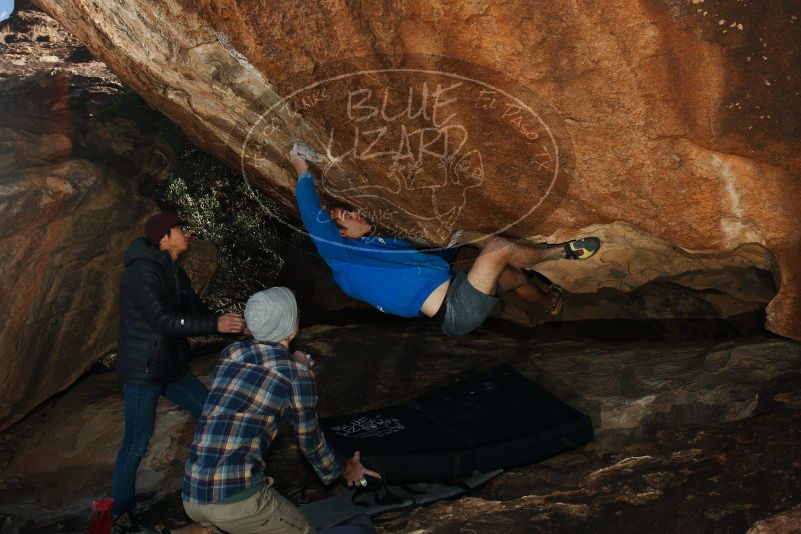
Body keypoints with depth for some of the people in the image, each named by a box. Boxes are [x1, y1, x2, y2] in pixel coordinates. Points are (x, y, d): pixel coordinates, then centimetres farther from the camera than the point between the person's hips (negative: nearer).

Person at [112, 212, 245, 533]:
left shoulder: (175, 274, 9)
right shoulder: (143, 271, -19)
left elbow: (197, 312, 9)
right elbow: (162, 320, -28)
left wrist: (237, 327, -4)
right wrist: (215, 324, -30)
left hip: (173, 368, 9)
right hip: (143, 372, -9)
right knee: (136, 443, -1)